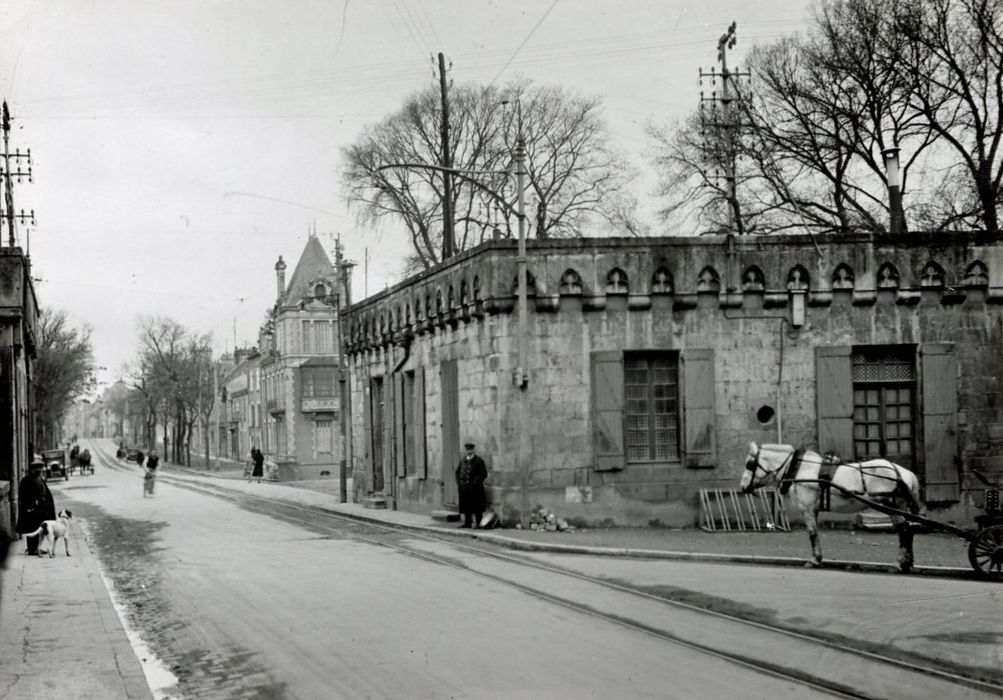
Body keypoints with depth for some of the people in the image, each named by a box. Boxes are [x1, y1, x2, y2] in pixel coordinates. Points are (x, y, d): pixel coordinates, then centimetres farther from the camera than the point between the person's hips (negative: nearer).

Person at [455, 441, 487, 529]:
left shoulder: (479, 461, -3)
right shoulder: (463, 461, 14)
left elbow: (483, 474, -8)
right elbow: (457, 472, 19)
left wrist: (474, 482, -14)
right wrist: (458, 482, 5)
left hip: (475, 488, -5)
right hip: (464, 488, 5)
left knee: (477, 507, -2)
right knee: (466, 506, 8)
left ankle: (478, 523, 3)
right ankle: (467, 523, 15)